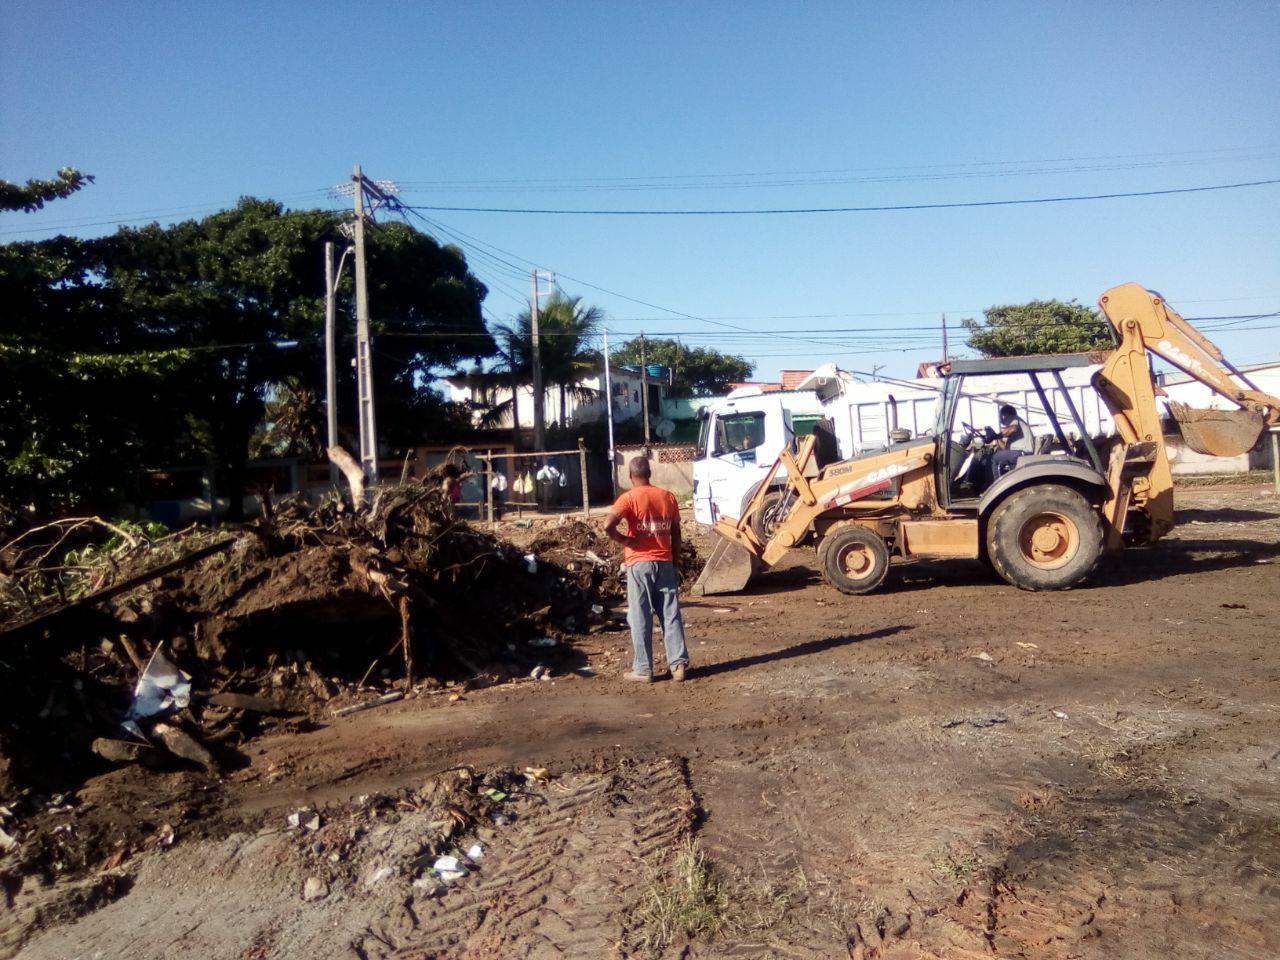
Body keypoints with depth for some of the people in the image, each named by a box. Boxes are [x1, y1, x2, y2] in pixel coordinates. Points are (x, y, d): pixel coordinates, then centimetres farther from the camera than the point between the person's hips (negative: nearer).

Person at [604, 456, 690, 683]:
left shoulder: (629, 498, -7)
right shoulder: (667, 497, 7)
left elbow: (608, 526, -22)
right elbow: (676, 534, 9)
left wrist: (624, 540, -6)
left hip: (639, 563, -4)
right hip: (665, 562, 4)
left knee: (640, 618, 3)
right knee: (671, 615, 8)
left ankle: (643, 670, 7)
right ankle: (679, 664, 8)